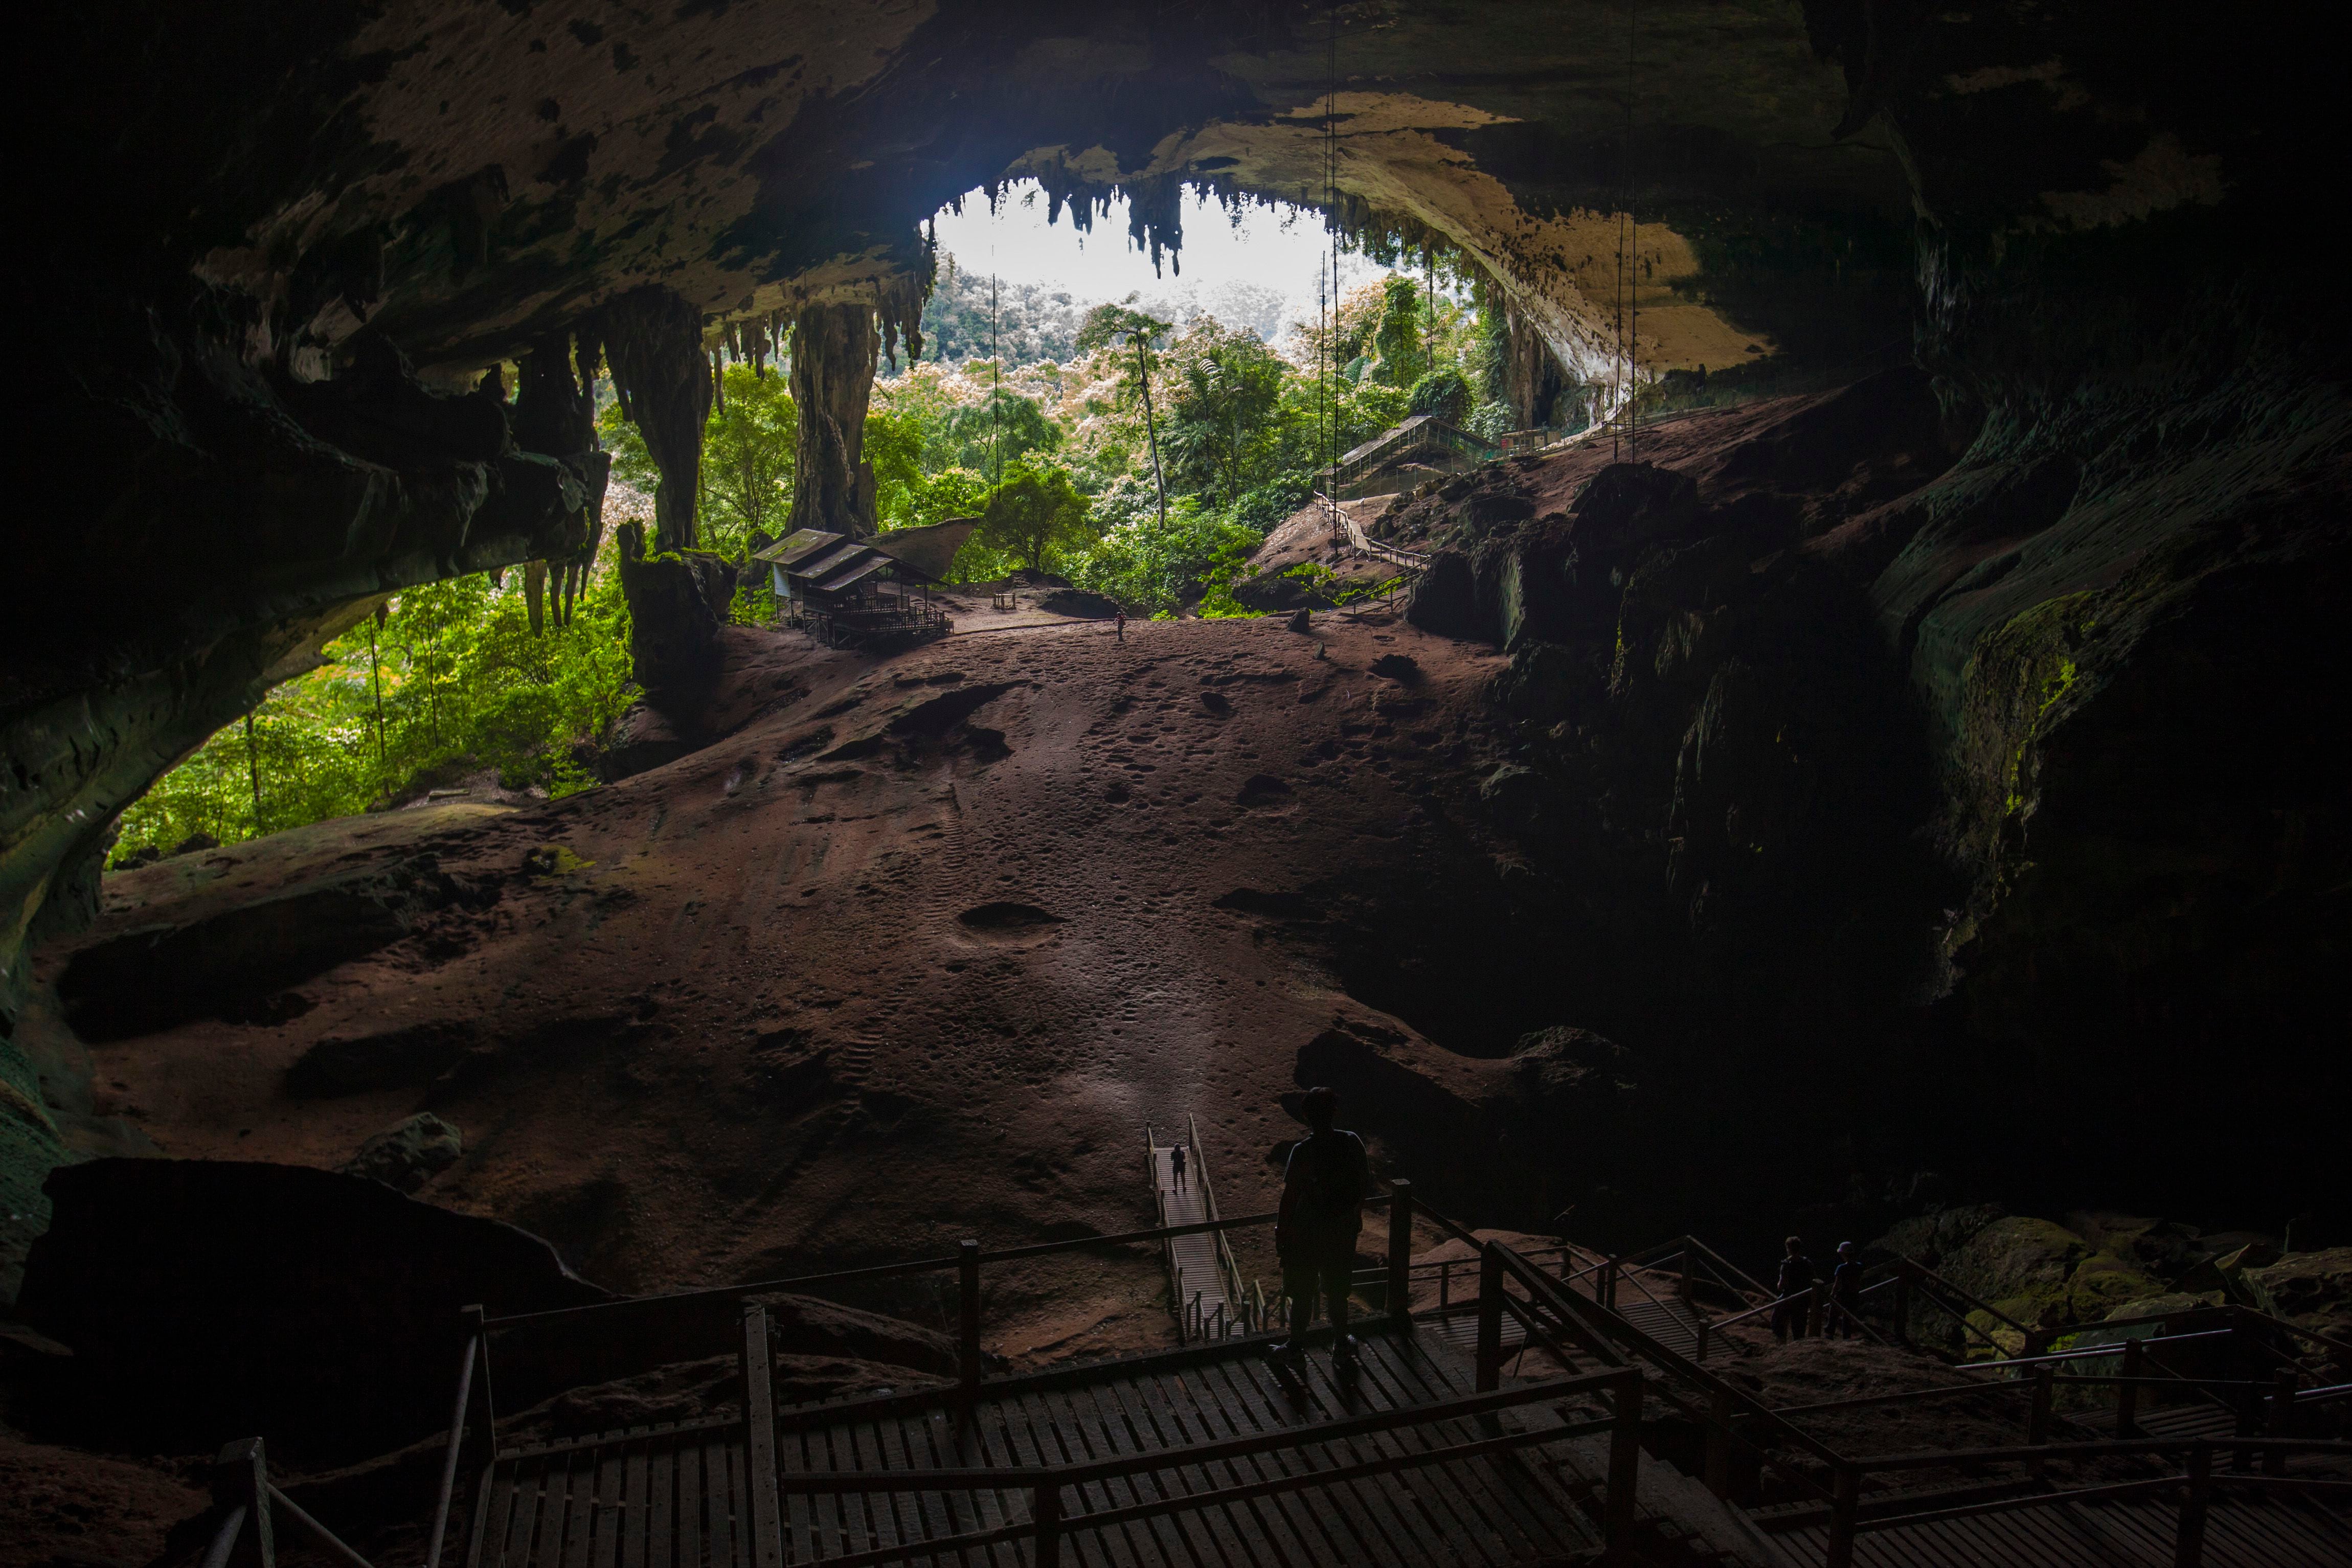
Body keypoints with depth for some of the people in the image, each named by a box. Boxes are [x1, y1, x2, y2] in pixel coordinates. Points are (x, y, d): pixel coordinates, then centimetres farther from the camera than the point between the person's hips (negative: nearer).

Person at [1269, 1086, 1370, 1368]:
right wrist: (1356, 1216, 17)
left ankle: (1296, 1345, 27)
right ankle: (1342, 1345, 32)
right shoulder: (1352, 1143, -10)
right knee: (1337, 1290, 20)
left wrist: (1280, 1232, -5)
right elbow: (1364, 1184, 1)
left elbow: (1290, 1196, -17)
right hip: (1342, 1231, 4)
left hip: (1306, 1232, -4)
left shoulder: (1302, 1151, -23)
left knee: (1302, 1292, 14)